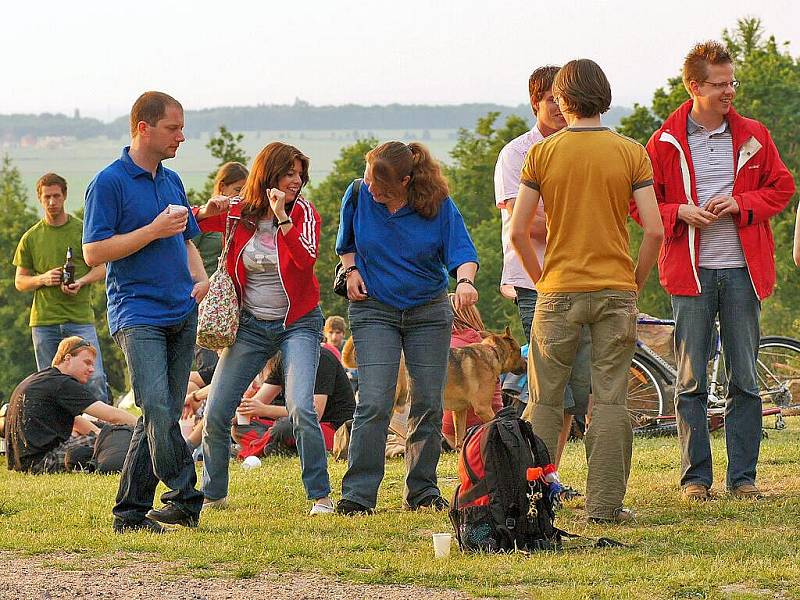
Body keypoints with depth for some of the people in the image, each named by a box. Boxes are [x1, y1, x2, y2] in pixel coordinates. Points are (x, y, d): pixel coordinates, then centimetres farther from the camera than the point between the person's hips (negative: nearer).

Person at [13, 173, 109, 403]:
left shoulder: (83, 230, 6)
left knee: (95, 378, -13)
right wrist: (43, 279, -7)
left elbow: (100, 268, 8)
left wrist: (81, 282, -13)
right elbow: (20, 281, 14)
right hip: (44, 321, 2)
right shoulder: (30, 238, 10)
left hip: (80, 317, -2)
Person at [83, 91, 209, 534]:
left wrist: (200, 278, 8)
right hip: (137, 313, -7)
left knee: (164, 417, 5)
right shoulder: (110, 182, -6)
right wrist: (153, 231, -15)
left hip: (181, 313, 7)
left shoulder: (172, 181, 16)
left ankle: (131, 510, 9)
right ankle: (185, 497, -14)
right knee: (158, 411, -19)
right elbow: (94, 251, -11)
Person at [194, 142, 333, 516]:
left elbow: (306, 260, -24)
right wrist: (205, 212, -14)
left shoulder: (304, 213, -7)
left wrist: (281, 216, -30)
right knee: (215, 414, -1)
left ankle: (320, 495, -10)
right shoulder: (238, 214, -2)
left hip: (298, 323, -3)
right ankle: (212, 494, 18)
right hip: (251, 325, 3)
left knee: (301, 408, -21)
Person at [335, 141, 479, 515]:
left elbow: (461, 251, -13)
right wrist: (352, 270, -4)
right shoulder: (358, 196, -5)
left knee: (429, 403, 2)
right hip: (374, 311, -1)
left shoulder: (438, 204, -11)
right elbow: (346, 243, 13)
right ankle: (358, 494, -12)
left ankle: (422, 490, 15)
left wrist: (465, 280, -34)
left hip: (429, 312, 1)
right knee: (374, 403, -13)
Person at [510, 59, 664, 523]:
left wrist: (541, 280, 10)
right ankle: (605, 504, 1)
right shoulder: (631, 153, -1)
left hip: (559, 292, 0)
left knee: (545, 400, 9)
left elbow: (518, 231, -4)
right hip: (616, 290, 0)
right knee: (611, 400, 3)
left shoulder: (542, 153, -2)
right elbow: (655, 231, -6)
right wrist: (635, 285, 7)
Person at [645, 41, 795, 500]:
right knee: (691, 380, 0)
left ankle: (743, 475, 9)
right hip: (691, 272, -2)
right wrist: (681, 213, -12)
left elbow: (782, 187, 11)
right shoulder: (666, 143, 2)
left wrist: (740, 204, -6)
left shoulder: (753, 137, 7)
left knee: (745, 379, 3)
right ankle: (696, 475, 6)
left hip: (742, 271, 2)